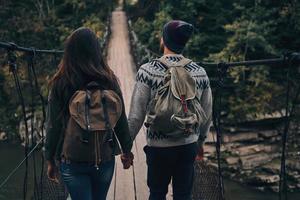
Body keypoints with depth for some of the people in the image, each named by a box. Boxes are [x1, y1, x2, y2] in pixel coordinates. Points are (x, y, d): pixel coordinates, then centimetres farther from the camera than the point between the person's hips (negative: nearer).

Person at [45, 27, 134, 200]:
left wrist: (50, 160, 6)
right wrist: (127, 150, 14)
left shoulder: (60, 83, -9)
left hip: (72, 159, -2)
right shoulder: (108, 80, -5)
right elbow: (121, 120, 0)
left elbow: (53, 125, -5)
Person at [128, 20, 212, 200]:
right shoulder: (200, 73, -3)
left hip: (158, 146, -2)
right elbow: (207, 114, 7)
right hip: (188, 145, 2)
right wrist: (200, 141, 22)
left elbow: (136, 115, -12)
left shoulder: (148, 71, -13)